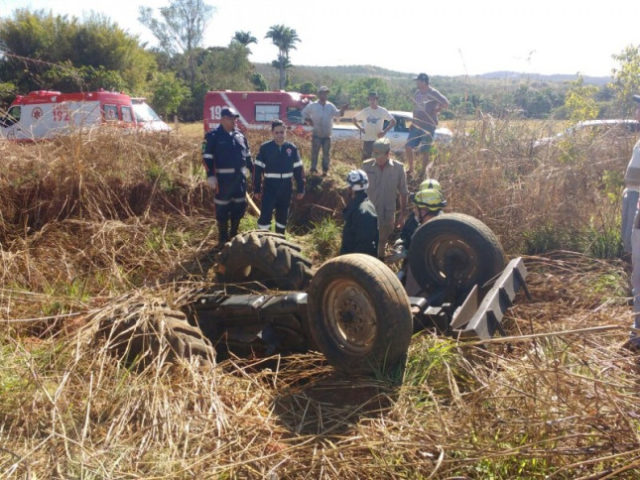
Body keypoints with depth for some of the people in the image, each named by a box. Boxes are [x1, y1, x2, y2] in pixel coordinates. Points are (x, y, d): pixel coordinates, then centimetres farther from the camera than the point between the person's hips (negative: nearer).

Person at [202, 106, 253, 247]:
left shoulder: (240, 135, 11)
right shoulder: (213, 136, -6)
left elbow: (247, 155, 19)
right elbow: (207, 158, -10)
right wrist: (210, 176, -17)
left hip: (240, 177, 6)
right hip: (223, 178, -6)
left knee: (240, 206, 11)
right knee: (222, 208, 2)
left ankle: (233, 235, 26)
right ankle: (223, 239, 14)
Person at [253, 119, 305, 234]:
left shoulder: (292, 148, 0)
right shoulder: (265, 148, -6)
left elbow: (298, 170, 5)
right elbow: (258, 170, -2)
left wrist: (300, 189, 5)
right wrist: (256, 189, -3)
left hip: (286, 188, 3)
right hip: (270, 187, -3)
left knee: (283, 217, 14)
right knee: (265, 216, -9)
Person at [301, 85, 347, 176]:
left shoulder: (330, 106, 6)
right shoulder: (312, 105, 1)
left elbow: (337, 113, -7)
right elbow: (304, 112, 12)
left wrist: (341, 110, -28)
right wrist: (308, 120, -2)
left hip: (327, 134, 2)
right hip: (316, 134, -2)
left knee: (326, 153, 6)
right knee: (314, 152, -1)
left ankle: (325, 170, 15)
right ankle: (313, 170, 5)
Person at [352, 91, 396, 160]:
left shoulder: (383, 111, -2)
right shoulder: (365, 111, 0)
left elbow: (393, 121, 1)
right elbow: (354, 119, 12)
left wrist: (385, 131, -8)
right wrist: (360, 128, 0)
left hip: (378, 140, -1)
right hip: (367, 140, 1)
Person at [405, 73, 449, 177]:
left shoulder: (433, 93, -10)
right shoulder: (417, 93, 11)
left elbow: (446, 103, -13)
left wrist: (435, 111, -9)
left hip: (428, 127, -6)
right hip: (416, 125, 6)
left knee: (425, 151, -1)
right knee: (408, 147, 0)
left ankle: (425, 173, 9)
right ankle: (411, 169, 17)